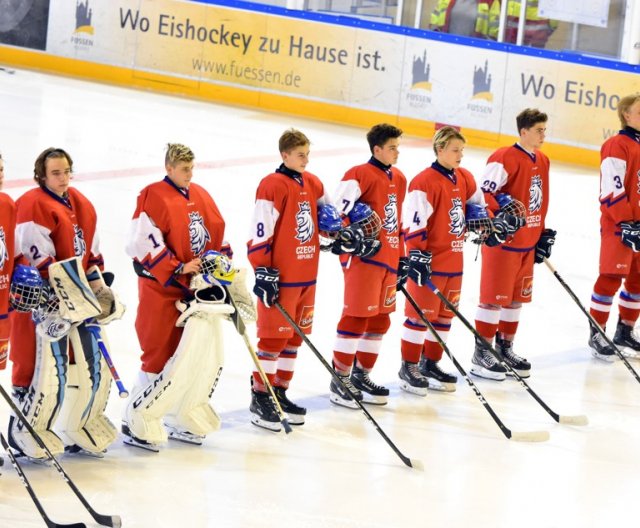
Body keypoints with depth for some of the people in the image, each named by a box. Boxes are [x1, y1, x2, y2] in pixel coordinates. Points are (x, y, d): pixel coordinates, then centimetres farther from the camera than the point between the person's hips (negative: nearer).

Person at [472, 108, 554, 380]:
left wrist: (543, 234, 19)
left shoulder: (542, 161, 12)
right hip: (502, 241, -8)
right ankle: (481, 353, 5)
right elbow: (483, 194, -19)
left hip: (528, 243, 8)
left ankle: (505, 347, 27)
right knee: (494, 297, -3)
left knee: (517, 297, 15)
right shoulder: (504, 159, -16)